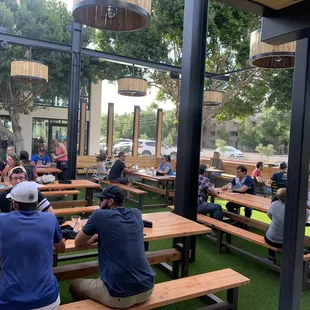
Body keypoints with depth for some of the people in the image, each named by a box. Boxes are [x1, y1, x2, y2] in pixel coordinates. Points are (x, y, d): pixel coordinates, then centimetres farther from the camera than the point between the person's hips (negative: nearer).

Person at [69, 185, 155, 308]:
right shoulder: (136, 213, 7)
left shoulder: (100, 215, -8)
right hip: (147, 289, 6)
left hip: (119, 295, -6)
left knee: (74, 285, 22)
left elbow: (78, 242, 7)